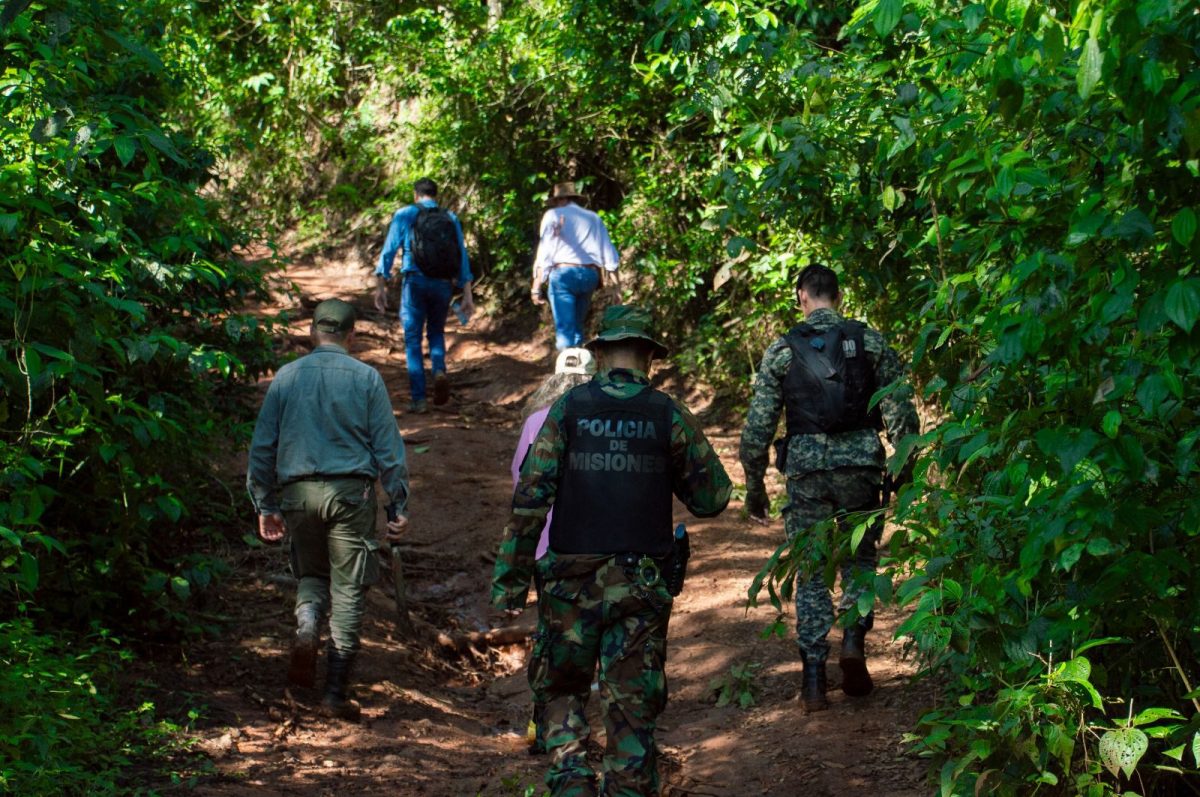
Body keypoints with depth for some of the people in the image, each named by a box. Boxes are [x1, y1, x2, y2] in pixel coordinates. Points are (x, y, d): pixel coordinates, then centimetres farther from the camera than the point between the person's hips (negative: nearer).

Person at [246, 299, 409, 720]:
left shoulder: (286, 377, 5)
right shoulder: (366, 378, 0)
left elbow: (262, 446, 8)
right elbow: (388, 447, -1)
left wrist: (265, 505, 16)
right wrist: (397, 504, 5)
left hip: (298, 493, 2)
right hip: (350, 494, -2)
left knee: (311, 573, 23)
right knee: (347, 590, 3)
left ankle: (307, 626, -9)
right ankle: (336, 692, 0)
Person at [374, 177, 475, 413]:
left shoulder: (405, 215, 4)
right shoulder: (451, 219, 11)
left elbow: (389, 250, -2)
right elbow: (462, 257, 7)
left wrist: (380, 287, 1)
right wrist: (467, 295, 7)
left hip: (415, 281, -3)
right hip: (443, 285, 3)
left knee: (413, 339, 4)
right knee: (436, 333, 23)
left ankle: (418, 398, 1)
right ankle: (439, 370, -6)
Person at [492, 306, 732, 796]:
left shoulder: (568, 410, -2)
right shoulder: (668, 416, -1)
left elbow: (530, 498, -5)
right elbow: (713, 498, 3)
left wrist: (509, 577, -1)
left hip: (572, 579, 0)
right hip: (641, 587, 0)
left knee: (563, 691, 17)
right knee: (633, 709, 7)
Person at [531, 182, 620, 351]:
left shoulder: (553, 216, 7)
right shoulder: (594, 218, 19)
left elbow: (544, 254, -2)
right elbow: (609, 254, 12)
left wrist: (536, 286, -3)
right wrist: (616, 284, 11)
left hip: (563, 273, -4)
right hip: (590, 274, 4)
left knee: (565, 329, -7)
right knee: (577, 326, 16)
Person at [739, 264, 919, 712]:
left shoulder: (782, 351, 2)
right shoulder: (870, 342, 3)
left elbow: (758, 426, 2)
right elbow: (900, 413, 0)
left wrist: (754, 485, 11)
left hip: (806, 470, 0)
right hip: (861, 465, 0)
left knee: (811, 574, 8)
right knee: (860, 558, 19)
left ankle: (813, 682, 5)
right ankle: (854, 639, -4)